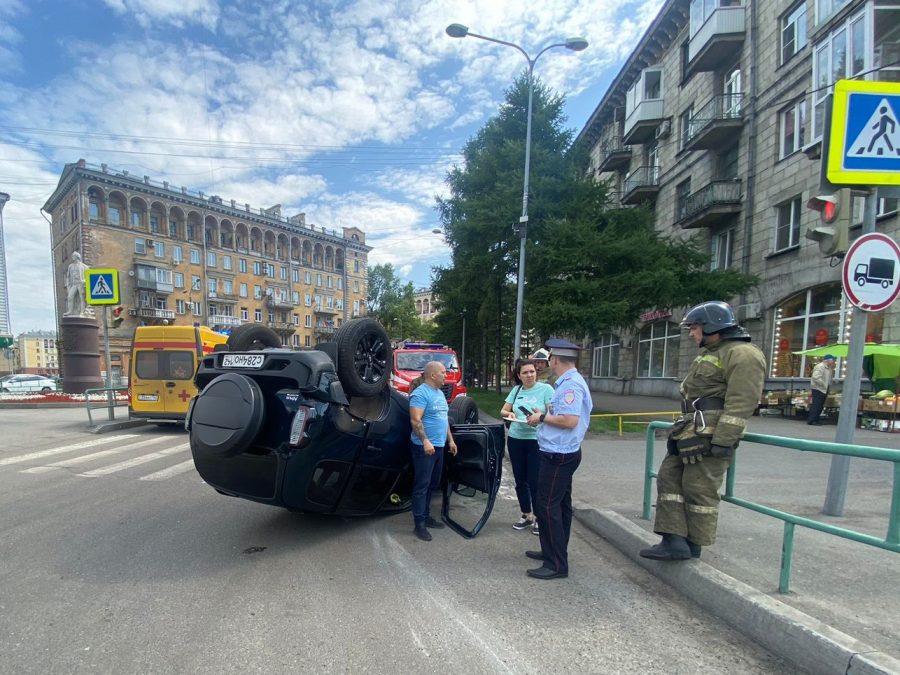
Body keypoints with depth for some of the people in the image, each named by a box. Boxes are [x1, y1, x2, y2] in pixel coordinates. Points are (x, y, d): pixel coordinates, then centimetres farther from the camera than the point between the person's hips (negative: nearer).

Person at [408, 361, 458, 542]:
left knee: (432, 484, 16)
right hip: (425, 447, -9)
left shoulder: (439, 393, 15)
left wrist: (450, 440, 20)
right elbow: (415, 420, -21)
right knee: (422, 485, -3)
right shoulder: (421, 393, -14)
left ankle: (426, 516, 28)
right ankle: (419, 524, 4)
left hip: (439, 446, 9)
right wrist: (425, 441, -28)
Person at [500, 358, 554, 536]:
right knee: (520, 481, 12)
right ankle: (527, 516, 28)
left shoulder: (545, 389, -6)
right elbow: (503, 411, 12)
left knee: (535, 481, -1)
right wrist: (509, 414, -9)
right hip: (515, 440, 5)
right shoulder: (516, 390, 8)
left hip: (537, 441, -5)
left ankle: (539, 518, 18)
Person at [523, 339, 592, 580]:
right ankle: (553, 552, 34)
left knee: (547, 506, -3)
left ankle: (557, 565, 7)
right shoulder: (569, 382, 11)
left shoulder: (571, 384, -21)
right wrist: (545, 415, 8)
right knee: (559, 505, 19)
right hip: (562, 453, 11)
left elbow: (570, 420, -28)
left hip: (558, 455, -11)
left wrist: (542, 417, -16)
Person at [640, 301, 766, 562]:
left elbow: (740, 404, -20)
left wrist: (722, 442, -24)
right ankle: (675, 541, 8)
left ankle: (693, 546, 15)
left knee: (699, 490, -1)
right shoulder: (710, 353, 21)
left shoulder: (742, 355, -12)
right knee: (669, 478, 6)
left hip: (709, 438, -10)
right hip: (690, 434, 10)